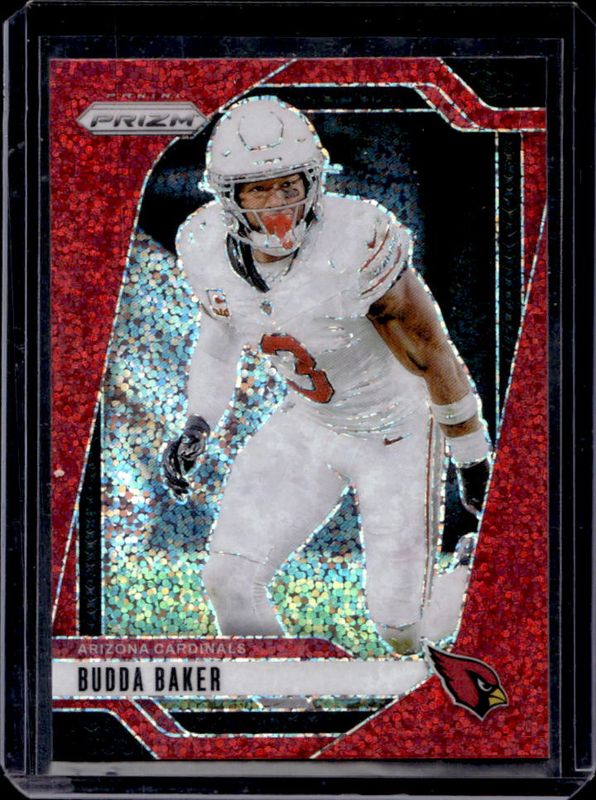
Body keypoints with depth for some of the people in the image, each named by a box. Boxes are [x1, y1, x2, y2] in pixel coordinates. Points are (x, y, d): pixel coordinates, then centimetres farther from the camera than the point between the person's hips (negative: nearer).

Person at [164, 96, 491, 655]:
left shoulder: (355, 245, -31)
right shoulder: (209, 247, -15)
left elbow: (432, 356, -18)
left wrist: (473, 462, -8)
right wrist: (197, 426, 0)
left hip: (397, 427, -4)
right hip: (308, 424, 5)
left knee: (400, 622, -1)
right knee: (230, 579, -9)